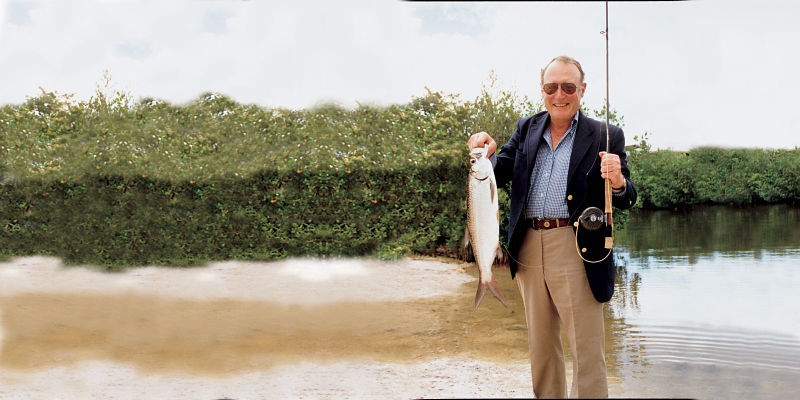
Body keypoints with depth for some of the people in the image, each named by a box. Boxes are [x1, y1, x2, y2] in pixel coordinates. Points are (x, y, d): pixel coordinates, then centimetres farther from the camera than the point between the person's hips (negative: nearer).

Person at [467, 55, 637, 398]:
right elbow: (499, 174, 7)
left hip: (576, 252, -4)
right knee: (541, 347, 17)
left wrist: (618, 181, -27)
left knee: (586, 351, -1)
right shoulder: (526, 129, 12)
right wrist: (486, 153, -14)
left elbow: (627, 200, -4)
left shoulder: (605, 137, -1)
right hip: (529, 250, 5)